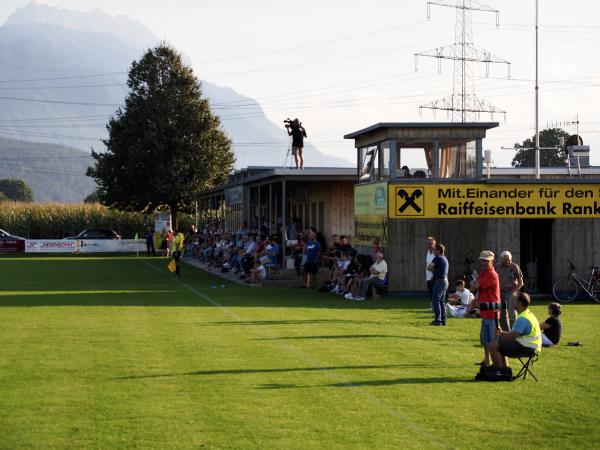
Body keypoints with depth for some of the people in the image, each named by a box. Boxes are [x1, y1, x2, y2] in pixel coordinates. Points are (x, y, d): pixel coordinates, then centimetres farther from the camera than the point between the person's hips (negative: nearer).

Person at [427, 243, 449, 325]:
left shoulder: (437, 258, -12)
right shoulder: (445, 258, 17)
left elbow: (429, 268, -15)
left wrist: (433, 270, 4)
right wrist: (435, 271, 5)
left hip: (439, 281, -9)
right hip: (445, 281, 9)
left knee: (435, 301, -7)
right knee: (441, 302, 14)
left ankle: (438, 320, -11)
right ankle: (443, 320, 14)